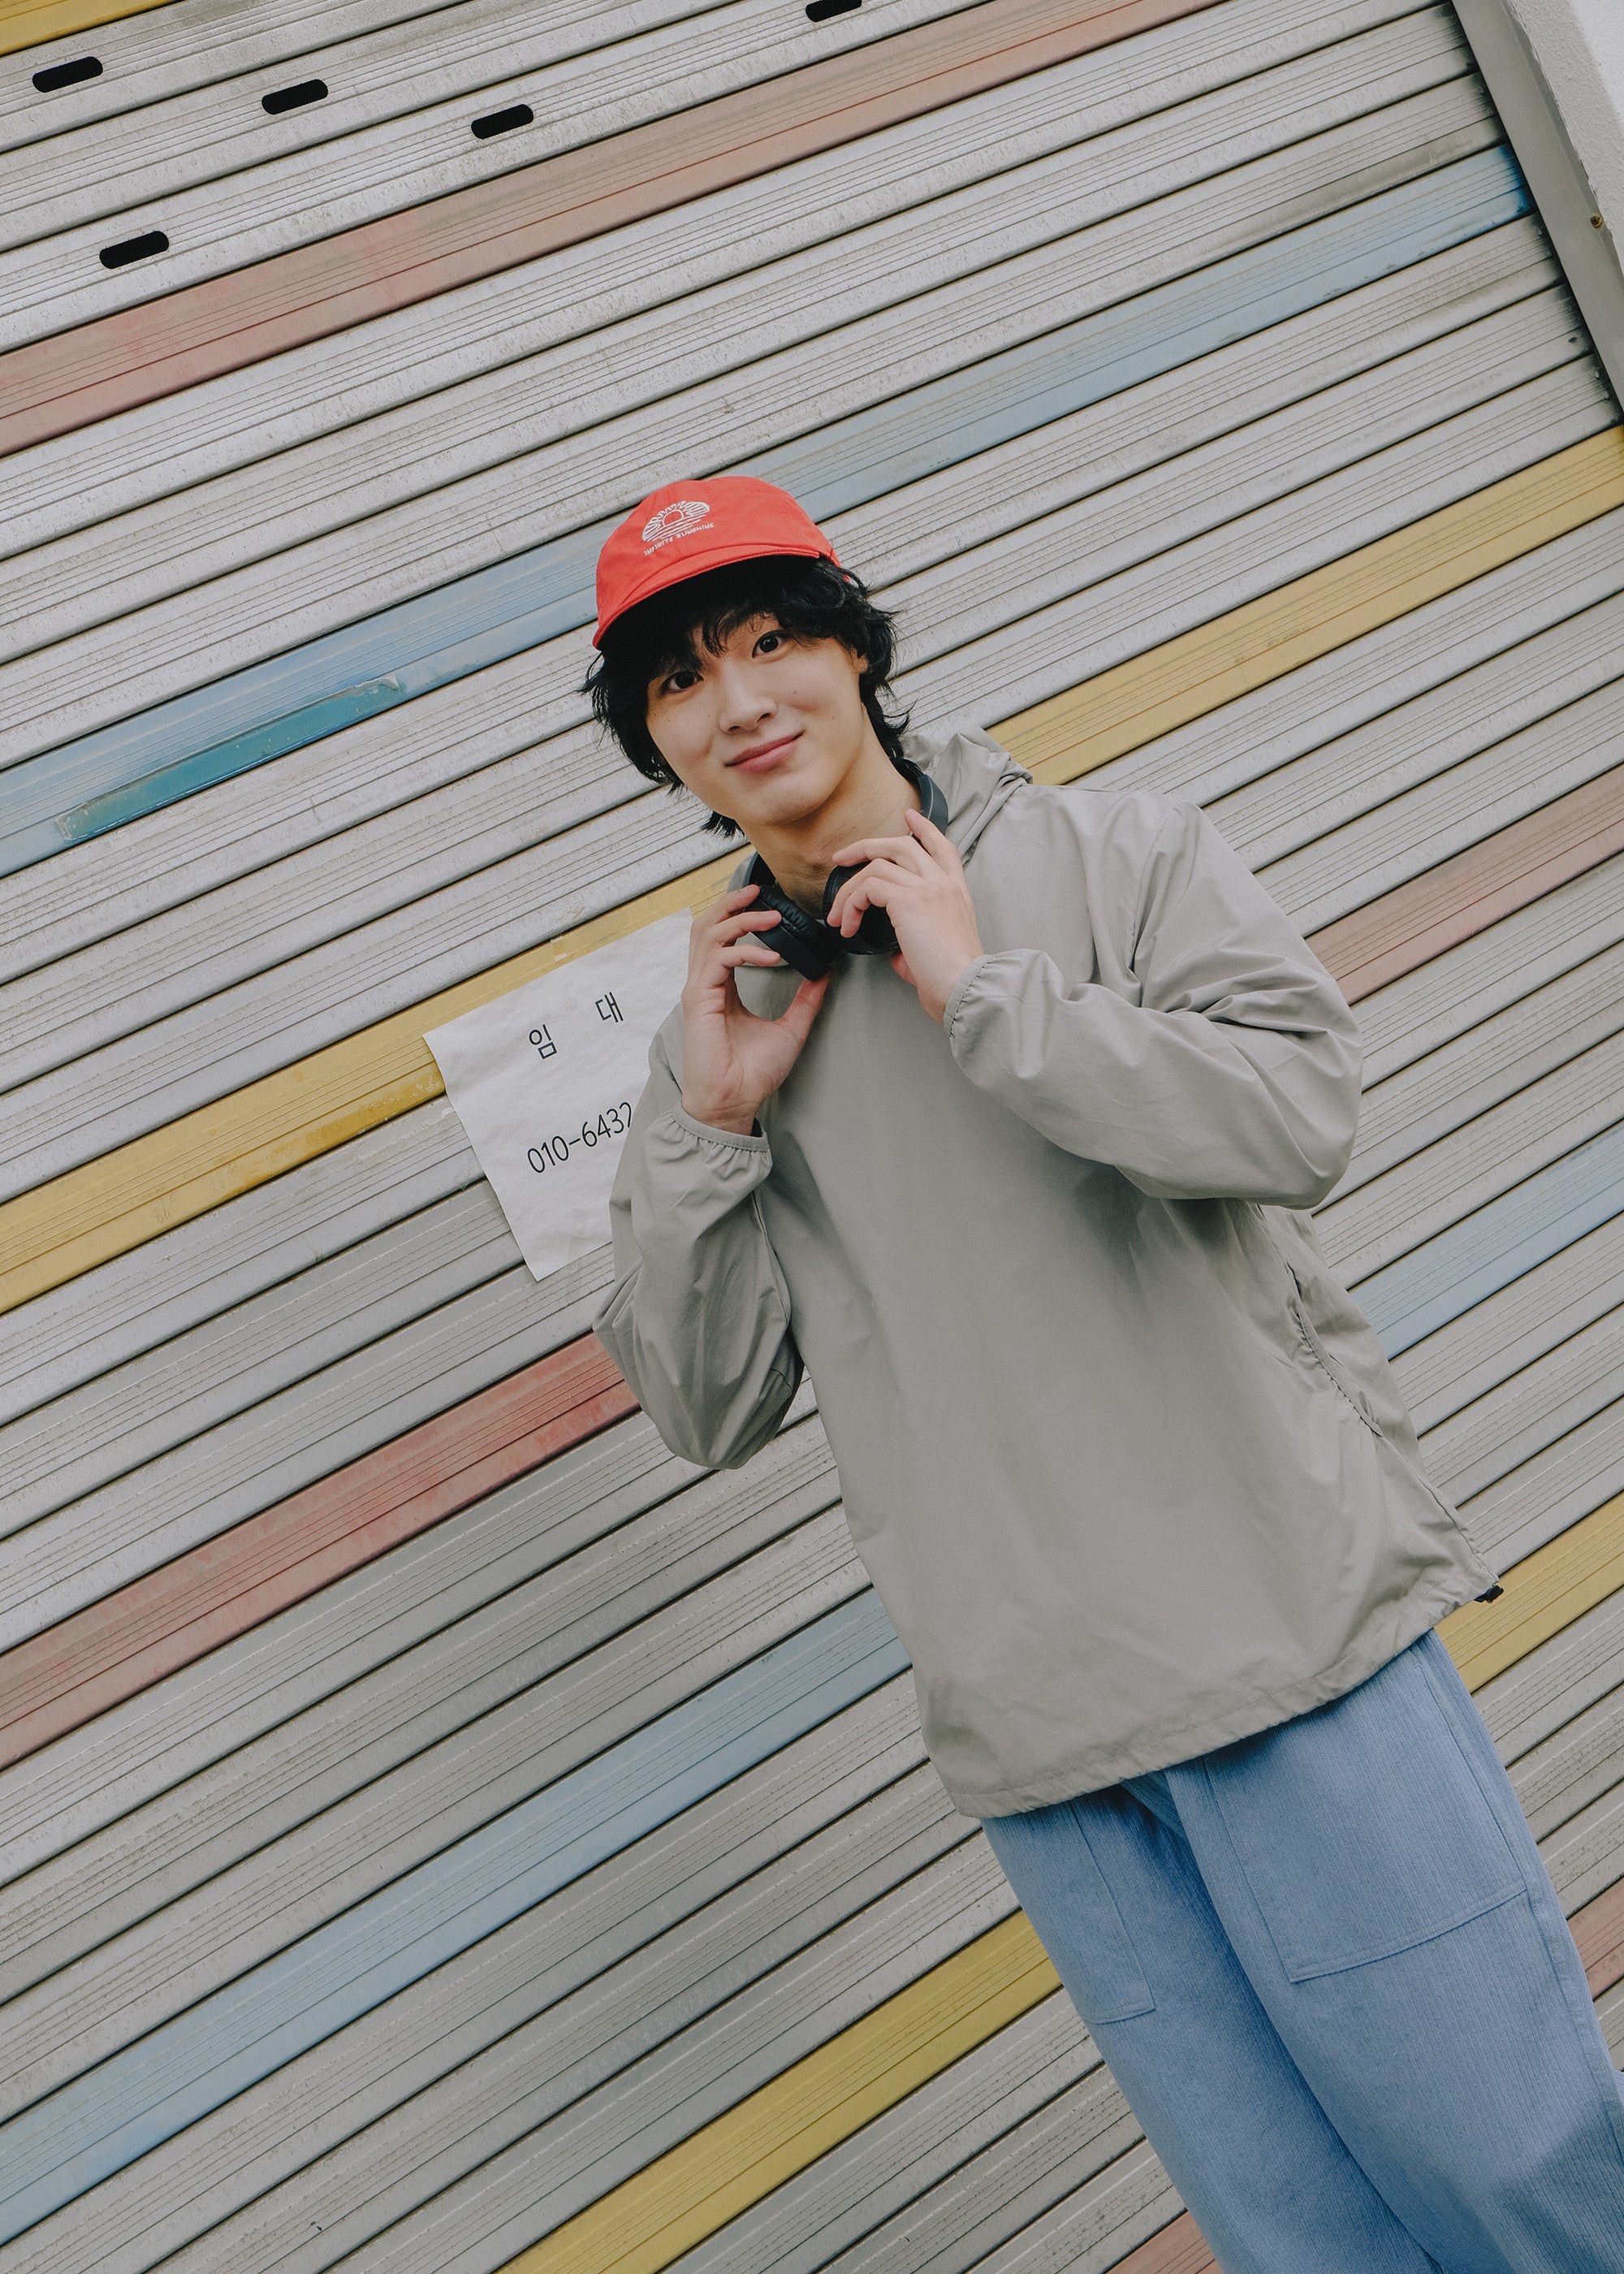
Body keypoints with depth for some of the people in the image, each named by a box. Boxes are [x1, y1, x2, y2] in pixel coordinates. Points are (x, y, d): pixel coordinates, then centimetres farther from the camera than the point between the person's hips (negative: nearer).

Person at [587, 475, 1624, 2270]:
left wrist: (983, 990, -12)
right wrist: (711, 1125, -4)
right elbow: (704, 1410, 8)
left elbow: (1297, 1118, -15)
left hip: (1287, 1628, -3)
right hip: (1033, 1733, 3)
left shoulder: (1113, 858, 2)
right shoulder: (718, 1023, 11)